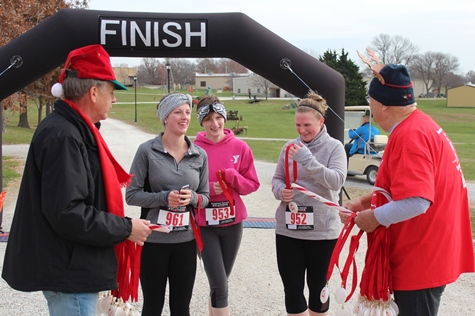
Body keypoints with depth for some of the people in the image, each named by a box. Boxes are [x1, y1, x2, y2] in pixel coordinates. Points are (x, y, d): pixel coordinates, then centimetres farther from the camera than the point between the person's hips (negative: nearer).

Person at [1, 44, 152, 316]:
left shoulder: (71, 129, 10)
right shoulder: (63, 136, -22)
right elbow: (66, 213, -28)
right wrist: (125, 228, -19)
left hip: (73, 267, 11)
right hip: (70, 272, -11)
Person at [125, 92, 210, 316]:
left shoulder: (200, 155, 3)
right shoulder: (147, 151, -7)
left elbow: (205, 196, 9)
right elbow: (131, 195, -7)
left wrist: (192, 198, -13)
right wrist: (164, 198, -20)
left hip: (186, 240, 3)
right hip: (153, 239, -3)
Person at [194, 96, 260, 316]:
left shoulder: (240, 147, -2)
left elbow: (252, 184, 2)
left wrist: (231, 176, -16)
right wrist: (207, 189, -19)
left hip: (233, 223, 3)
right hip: (204, 225, -3)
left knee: (220, 283, 16)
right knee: (219, 286, -5)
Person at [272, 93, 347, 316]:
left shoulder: (334, 147, -4)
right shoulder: (290, 147, 5)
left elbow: (337, 180, -17)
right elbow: (277, 179, 12)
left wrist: (307, 159, -25)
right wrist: (281, 191, -11)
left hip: (322, 231, -2)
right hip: (287, 230, 3)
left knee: (318, 288, 14)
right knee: (292, 289, 7)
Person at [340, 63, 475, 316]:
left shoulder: (410, 136, -23)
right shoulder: (420, 125, 10)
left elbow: (416, 202, -31)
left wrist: (374, 217, -16)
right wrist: (369, 199, 8)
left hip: (421, 260, -10)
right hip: (425, 256, 10)